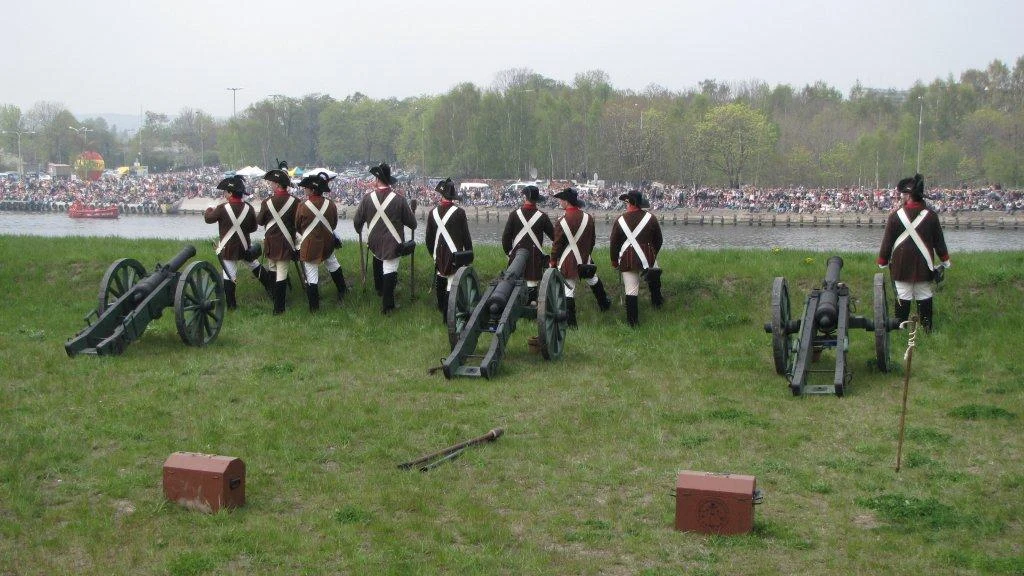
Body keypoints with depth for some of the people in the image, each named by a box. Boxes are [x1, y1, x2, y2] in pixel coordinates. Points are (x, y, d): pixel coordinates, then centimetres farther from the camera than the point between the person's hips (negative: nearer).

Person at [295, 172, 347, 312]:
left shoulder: (303, 207, -18)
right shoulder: (331, 204, -7)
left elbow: (297, 227, -2)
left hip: (309, 246, -4)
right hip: (327, 243, 4)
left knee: (312, 278, 5)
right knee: (333, 264, 31)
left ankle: (314, 308, 12)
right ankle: (342, 290, 46)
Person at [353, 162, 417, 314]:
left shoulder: (367, 198, -9)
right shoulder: (399, 199, -14)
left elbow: (357, 221, 2)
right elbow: (411, 222, -4)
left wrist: (359, 230, 24)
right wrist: (413, 226, 21)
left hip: (374, 242, 4)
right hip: (393, 244, -4)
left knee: (378, 261, 30)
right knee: (390, 270, -1)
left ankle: (379, 289, 48)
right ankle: (387, 305, -2)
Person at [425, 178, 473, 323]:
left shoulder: (433, 212, -1)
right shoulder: (459, 212, -13)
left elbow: (429, 237, 8)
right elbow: (466, 235, -8)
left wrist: (433, 253, 22)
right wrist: (469, 254, 4)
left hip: (439, 255, 4)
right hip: (455, 256, -4)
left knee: (440, 281, 20)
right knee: (452, 284, -3)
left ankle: (442, 308, 39)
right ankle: (447, 316, -4)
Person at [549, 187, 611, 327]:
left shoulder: (561, 222, -16)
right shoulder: (588, 218, -3)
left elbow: (557, 244, -10)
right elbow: (593, 240, 8)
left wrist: (553, 261, 2)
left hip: (567, 262, -4)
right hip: (584, 260, 5)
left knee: (568, 291, 1)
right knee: (593, 280, 29)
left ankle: (571, 323, 3)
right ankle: (604, 304, 47)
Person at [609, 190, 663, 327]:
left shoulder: (620, 220, -3)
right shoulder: (651, 218, -1)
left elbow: (613, 243, 3)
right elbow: (658, 240, 9)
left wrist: (614, 260, 17)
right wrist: (653, 254, 25)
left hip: (627, 260, 0)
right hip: (647, 258, 0)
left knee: (631, 290, 5)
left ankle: (632, 321, 9)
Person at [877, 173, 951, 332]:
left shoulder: (896, 215, -9)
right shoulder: (931, 215, -1)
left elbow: (887, 241, -3)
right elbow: (939, 242, 7)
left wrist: (882, 262, 8)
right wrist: (945, 261, 18)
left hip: (901, 265, -2)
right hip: (924, 265, 2)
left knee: (903, 296, 2)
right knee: (925, 295, 10)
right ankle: (928, 329, 15)